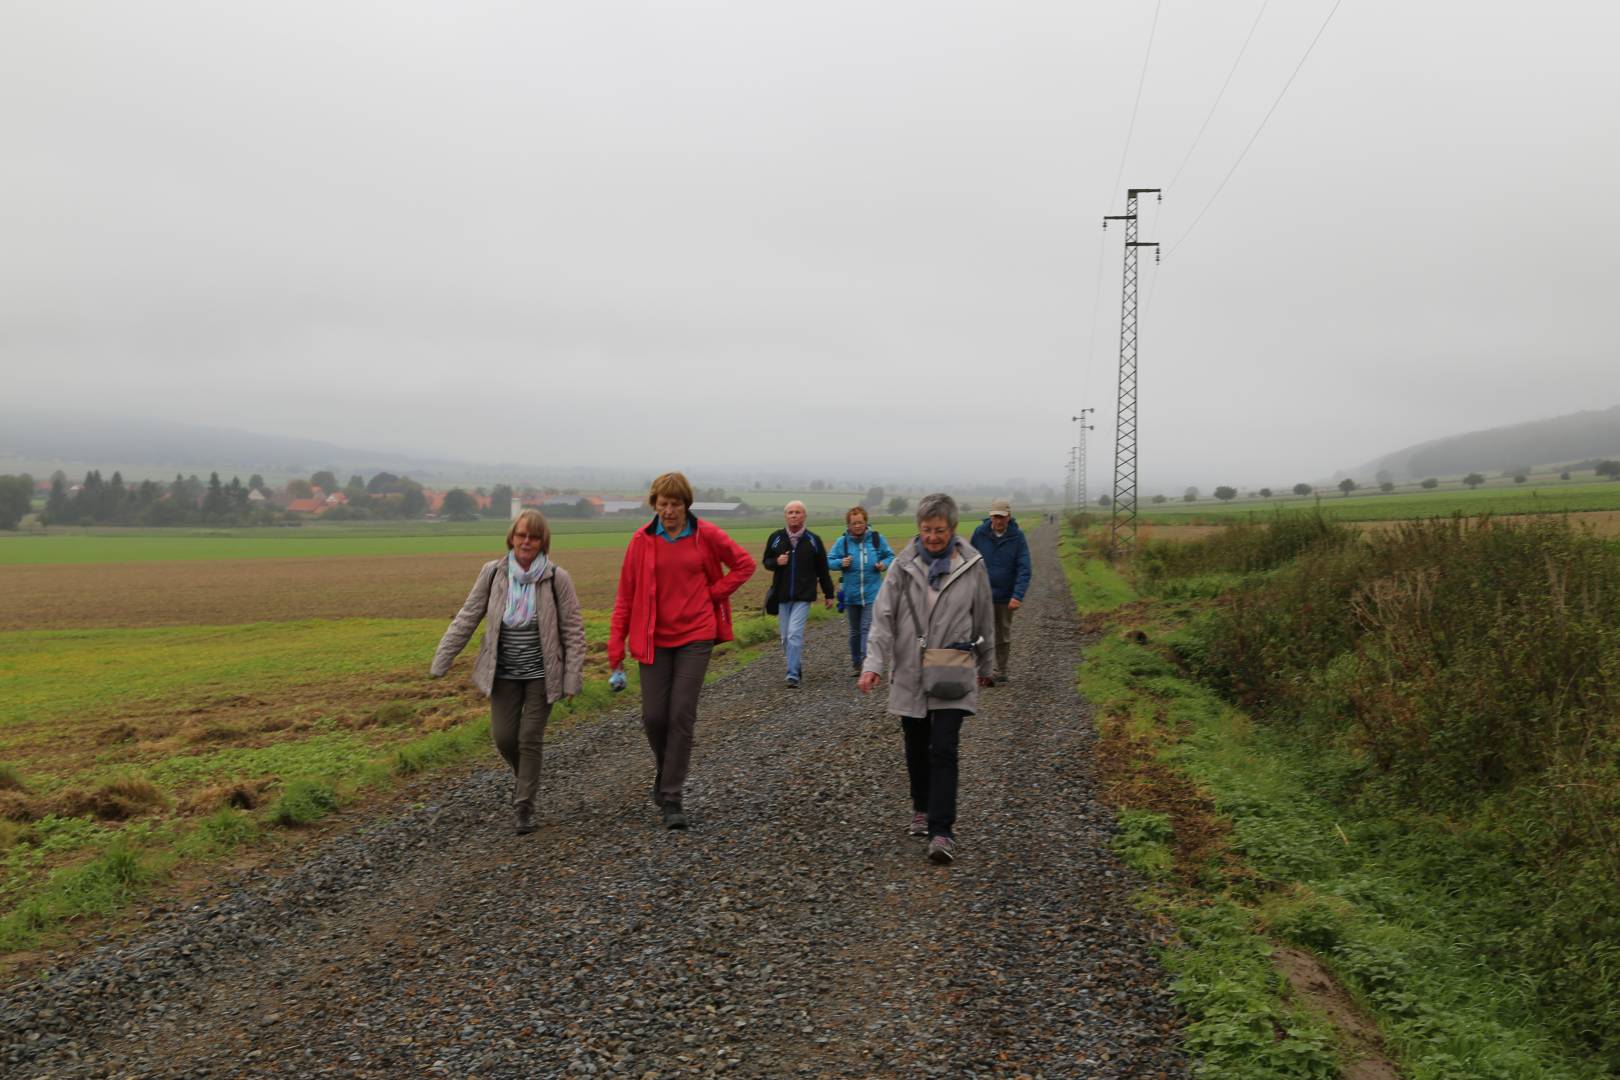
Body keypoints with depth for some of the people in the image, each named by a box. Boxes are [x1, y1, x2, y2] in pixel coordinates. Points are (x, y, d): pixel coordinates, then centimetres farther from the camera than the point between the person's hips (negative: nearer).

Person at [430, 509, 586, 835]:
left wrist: (572, 679, -10)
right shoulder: (493, 573, -7)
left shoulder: (557, 579, -12)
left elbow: (573, 631, -7)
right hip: (504, 673, 2)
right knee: (504, 737, 4)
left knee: (530, 738, 1)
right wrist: (441, 661, -5)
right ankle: (527, 778, 36)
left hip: (541, 674, -2)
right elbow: (467, 618, -2)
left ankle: (525, 806, 16)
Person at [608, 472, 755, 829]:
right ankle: (665, 768, 33)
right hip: (654, 638, 1)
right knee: (653, 716, 1)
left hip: (695, 636, -1)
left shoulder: (706, 534, -3)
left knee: (682, 716, -6)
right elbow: (626, 594, 2)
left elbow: (744, 564, 8)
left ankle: (672, 798, 4)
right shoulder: (642, 540, -2)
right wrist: (616, 643, 0)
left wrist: (713, 594, -2)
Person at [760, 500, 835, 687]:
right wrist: (776, 562, -9)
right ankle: (797, 665, 30)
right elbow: (766, 561, 14)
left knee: (794, 634, -15)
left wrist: (828, 594, 10)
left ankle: (793, 675, -10)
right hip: (782, 596, 3)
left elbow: (822, 569, 8)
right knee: (785, 637, 9)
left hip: (803, 596, -3)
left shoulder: (813, 540, 1)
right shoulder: (776, 538, 3)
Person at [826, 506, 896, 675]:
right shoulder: (842, 542, 0)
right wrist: (841, 563, -15)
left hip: (872, 593, -2)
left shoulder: (877, 538, -1)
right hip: (851, 594, 2)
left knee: (868, 628, -14)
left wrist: (884, 564, -9)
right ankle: (856, 665, 25)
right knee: (855, 631, 13)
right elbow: (829, 561, 5)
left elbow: (890, 556, 12)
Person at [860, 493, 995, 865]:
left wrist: (985, 666, 18)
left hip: (952, 675, -2)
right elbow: (883, 616, -6)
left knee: (944, 750, -10)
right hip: (910, 673, 2)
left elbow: (984, 620, 9)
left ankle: (942, 832, -8)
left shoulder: (972, 566, -2)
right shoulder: (903, 565, -3)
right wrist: (874, 663, -17)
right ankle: (922, 810, 36)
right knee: (916, 748, 14)